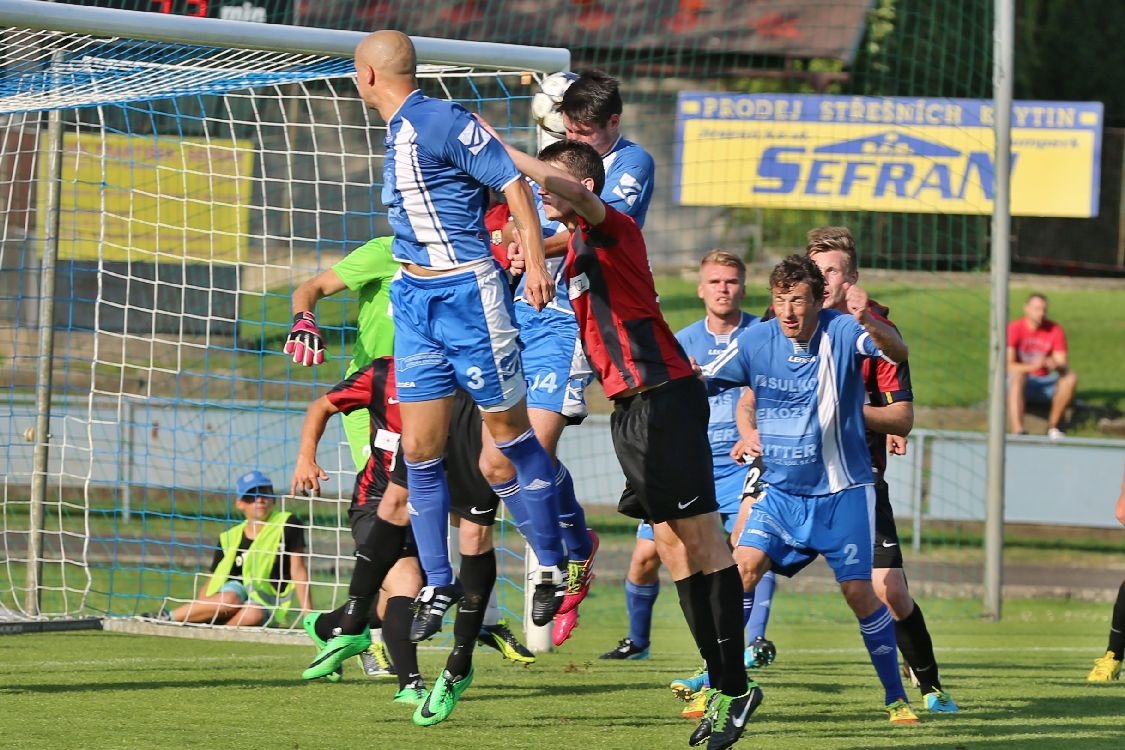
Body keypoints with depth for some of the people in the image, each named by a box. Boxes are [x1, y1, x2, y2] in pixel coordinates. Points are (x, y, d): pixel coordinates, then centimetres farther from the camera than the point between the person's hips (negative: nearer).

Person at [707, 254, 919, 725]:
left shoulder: (842, 332, -14)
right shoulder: (756, 342, -6)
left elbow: (897, 353, -33)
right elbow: (700, 386, 4)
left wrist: (867, 321, -53)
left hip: (842, 491, -3)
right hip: (781, 489, 3)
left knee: (858, 590, -6)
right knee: (744, 566, -15)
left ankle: (895, 696, 11)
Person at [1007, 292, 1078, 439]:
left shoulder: (1055, 330, -4)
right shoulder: (1014, 328, -12)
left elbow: (1063, 364, -9)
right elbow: (1008, 365, -20)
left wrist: (1056, 365, -35)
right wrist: (1032, 366, -38)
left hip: (1046, 384, 3)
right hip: (1022, 384, -3)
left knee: (1071, 377, -23)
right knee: (1017, 376, -37)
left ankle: (1052, 426, -13)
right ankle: (1018, 431, -49)